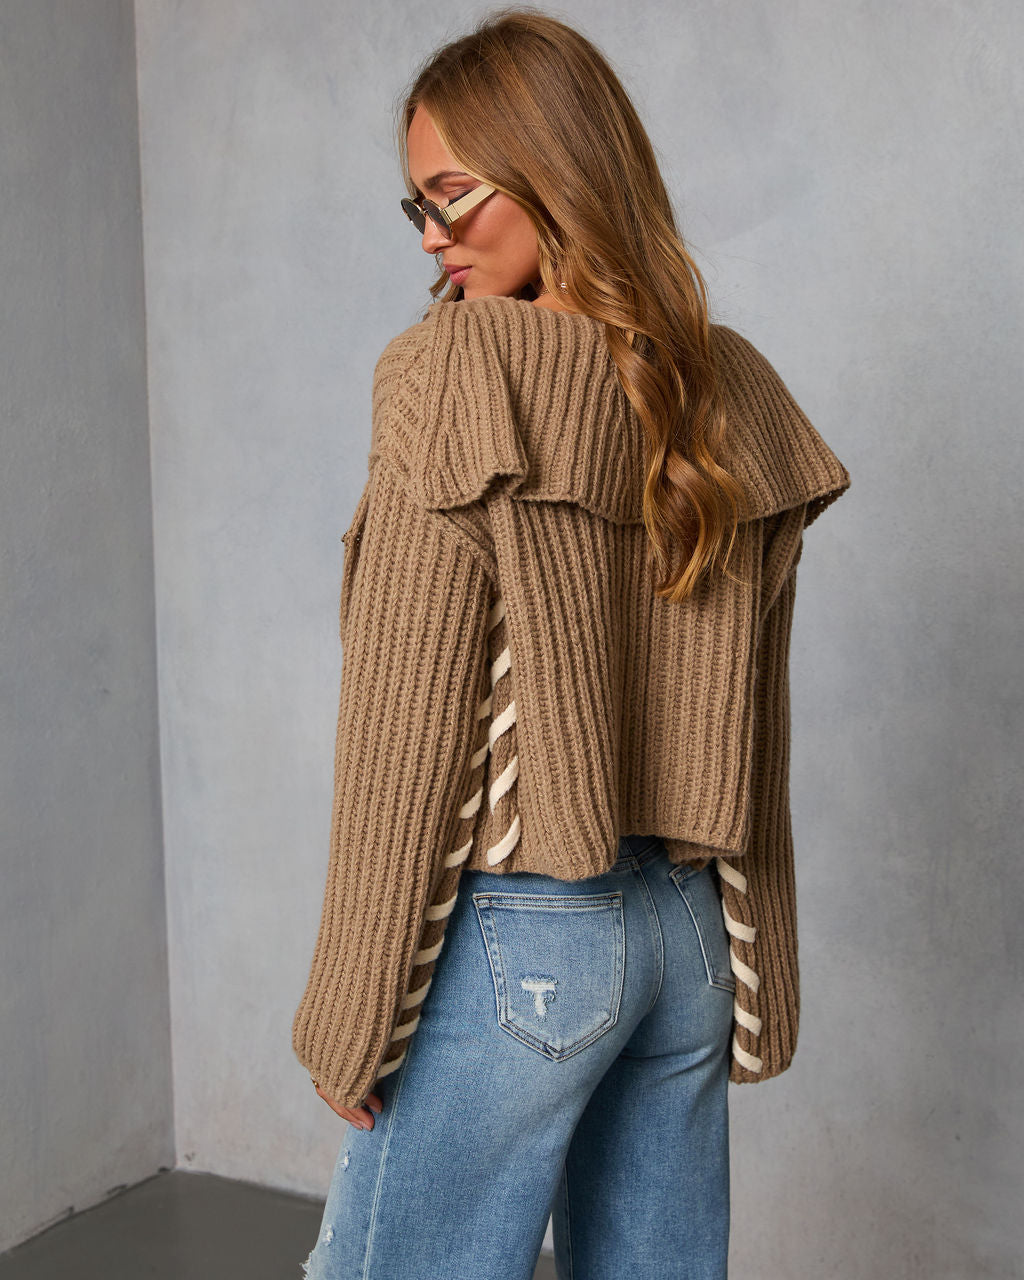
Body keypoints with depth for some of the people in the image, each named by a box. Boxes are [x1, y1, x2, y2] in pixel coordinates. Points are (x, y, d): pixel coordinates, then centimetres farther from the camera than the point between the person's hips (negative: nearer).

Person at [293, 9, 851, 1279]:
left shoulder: (461, 375, -14)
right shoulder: (730, 393, 4)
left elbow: (409, 717, -14)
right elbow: (747, 720, 8)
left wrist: (353, 1011, -6)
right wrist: (753, 977, 16)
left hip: (515, 938, -6)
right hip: (693, 932, 7)